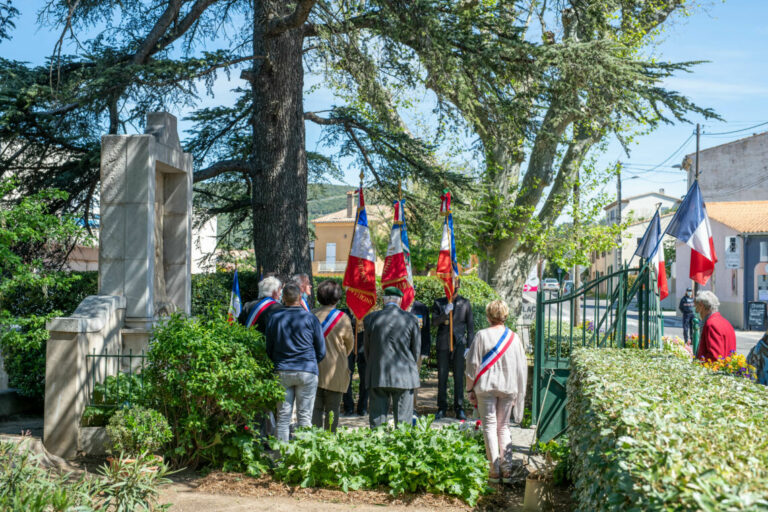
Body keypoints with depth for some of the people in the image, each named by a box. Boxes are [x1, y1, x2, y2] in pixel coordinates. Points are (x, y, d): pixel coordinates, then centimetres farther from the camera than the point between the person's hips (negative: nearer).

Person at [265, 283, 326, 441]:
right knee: (304, 416, 3)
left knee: (283, 415, 7)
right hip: (307, 372, -2)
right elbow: (321, 351, 2)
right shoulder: (310, 318, -4)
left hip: (282, 371, 2)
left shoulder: (274, 318, 2)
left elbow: (269, 349, 10)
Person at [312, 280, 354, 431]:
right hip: (335, 371, -2)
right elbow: (349, 344, 4)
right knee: (332, 409, 5)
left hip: (313, 368, 3)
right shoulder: (342, 318, -8)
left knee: (315, 407, 9)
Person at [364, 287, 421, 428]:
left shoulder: (371, 318, -2)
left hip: (377, 375, 1)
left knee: (377, 417, 7)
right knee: (403, 420, 5)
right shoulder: (410, 319, -5)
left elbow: (366, 347, 6)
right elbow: (416, 349, 2)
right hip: (404, 376, -1)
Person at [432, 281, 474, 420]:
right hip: (443, 345, 1)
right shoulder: (439, 303, 9)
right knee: (442, 377, 3)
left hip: (459, 344, -1)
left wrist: (469, 347, 0)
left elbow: (470, 327, 7)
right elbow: (434, 322, -3)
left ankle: (459, 408, 4)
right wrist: (445, 313, -21)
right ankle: (442, 408, 10)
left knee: (459, 377, -2)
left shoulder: (465, 304, 8)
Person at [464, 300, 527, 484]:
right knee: (503, 426, 13)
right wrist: (518, 393, 15)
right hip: (508, 387, 3)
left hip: (486, 387, -3)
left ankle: (494, 469, -1)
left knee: (489, 426, 3)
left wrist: (471, 389, 5)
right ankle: (506, 467, 9)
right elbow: (522, 367, 6)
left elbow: (473, 363, -4)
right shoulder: (514, 338, 2)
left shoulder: (482, 335, -6)